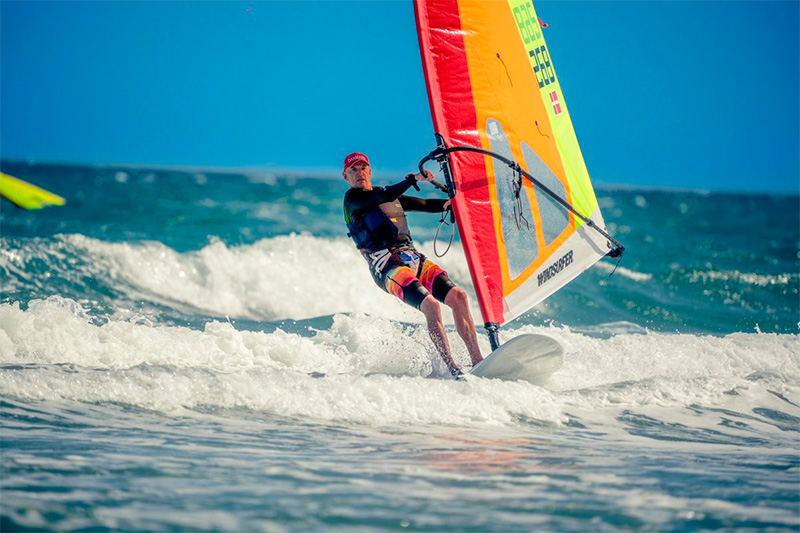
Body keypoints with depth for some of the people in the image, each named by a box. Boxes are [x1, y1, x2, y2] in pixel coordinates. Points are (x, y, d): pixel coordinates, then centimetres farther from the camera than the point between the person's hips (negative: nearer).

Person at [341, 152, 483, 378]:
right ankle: (452, 369, -25)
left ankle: (478, 362, -8)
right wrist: (414, 178, -19)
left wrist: (449, 202, 6)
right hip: (385, 265, -7)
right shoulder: (352, 198, 3)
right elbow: (386, 196, -13)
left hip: (413, 257, 7)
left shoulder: (393, 197, 26)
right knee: (431, 306, -26)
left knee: (458, 296, -9)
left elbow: (425, 205, 23)